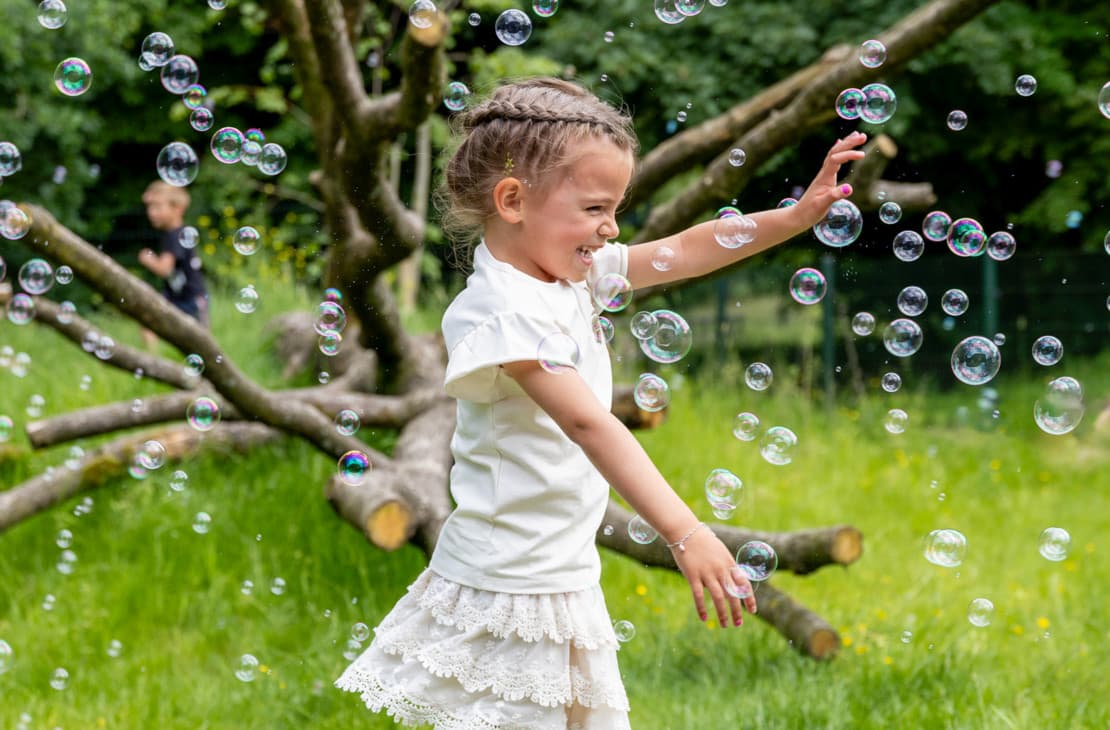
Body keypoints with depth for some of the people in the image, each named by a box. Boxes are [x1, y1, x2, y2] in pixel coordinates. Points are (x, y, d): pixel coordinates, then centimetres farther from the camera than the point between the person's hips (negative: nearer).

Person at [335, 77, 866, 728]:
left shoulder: (573, 275, 5)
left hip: (567, 575, 9)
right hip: (506, 598, -9)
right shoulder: (502, 311, -24)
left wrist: (797, 216, 1)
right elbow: (586, 422, -34)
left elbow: (684, 253, 13)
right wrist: (685, 535, -42)